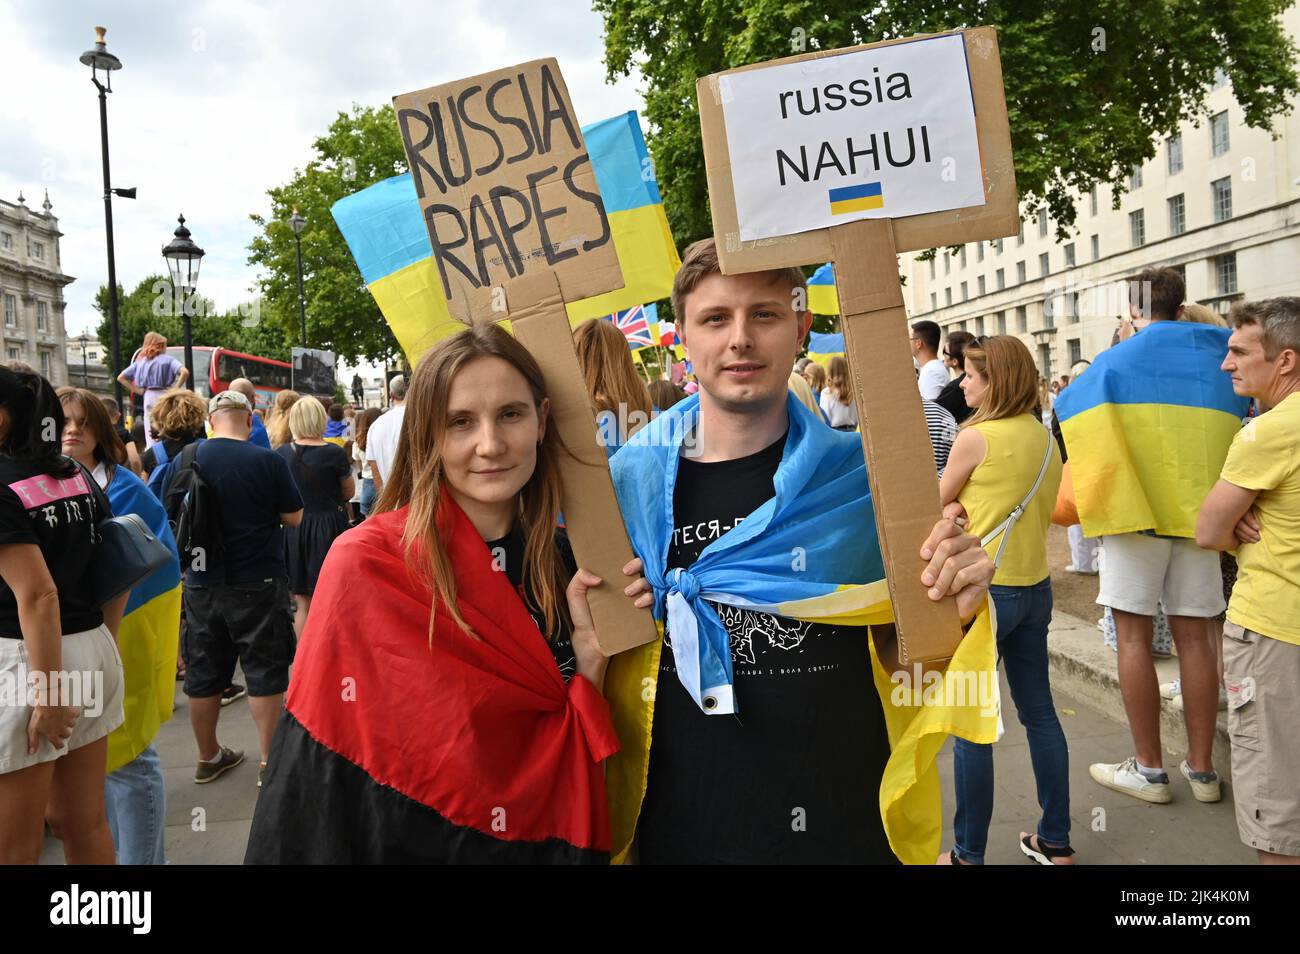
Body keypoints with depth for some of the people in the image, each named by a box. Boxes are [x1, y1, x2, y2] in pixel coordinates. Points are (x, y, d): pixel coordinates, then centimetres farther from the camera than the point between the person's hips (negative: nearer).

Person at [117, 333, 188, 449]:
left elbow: (121, 378, 14)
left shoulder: (141, 361, 13)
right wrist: (175, 389, -9)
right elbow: (185, 372, -18)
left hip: (149, 397, 4)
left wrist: (138, 390, 10)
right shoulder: (167, 359, -1)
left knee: (151, 436, 8)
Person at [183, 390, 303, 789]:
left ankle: (208, 757, 30)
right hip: (257, 584, -4)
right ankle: (271, 761, 12)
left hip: (202, 584, 4)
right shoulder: (268, 461, -15)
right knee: (264, 671, 6)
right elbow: (293, 517, -6)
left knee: (203, 672, 15)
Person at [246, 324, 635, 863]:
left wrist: (591, 650, -18)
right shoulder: (365, 565, -20)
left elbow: (578, 754, -2)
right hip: (413, 842, -4)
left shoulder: (564, 567, -7)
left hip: (542, 839, 4)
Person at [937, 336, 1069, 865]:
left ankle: (968, 854, 11)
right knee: (1039, 712, 16)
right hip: (1035, 587, 8)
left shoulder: (976, 436, -14)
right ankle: (1055, 841, 26)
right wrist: (965, 509, 3)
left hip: (982, 590, -8)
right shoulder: (1046, 438, 8)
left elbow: (937, 503, -2)